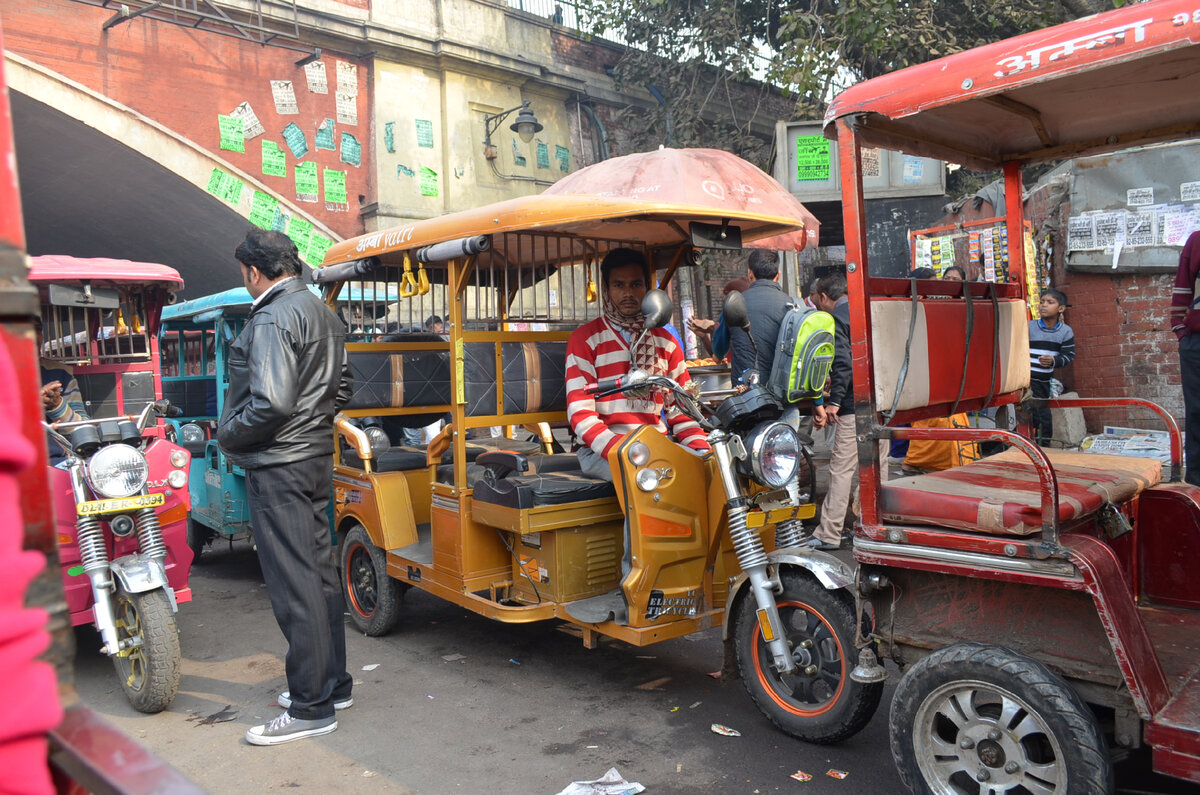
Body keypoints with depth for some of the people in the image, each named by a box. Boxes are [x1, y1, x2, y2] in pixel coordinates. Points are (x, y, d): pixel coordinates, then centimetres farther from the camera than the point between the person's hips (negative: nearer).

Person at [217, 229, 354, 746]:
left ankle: (311, 708, 3)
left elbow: (271, 402, -24)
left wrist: (229, 435, -9)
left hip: (277, 464, -10)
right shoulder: (324, 314, 15)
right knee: (320, 572, 15)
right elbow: (342, 387, 21)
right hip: (316, 456, 10)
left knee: (293, 584, -4)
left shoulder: (272, 319, -16)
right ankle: (332, 683, 26)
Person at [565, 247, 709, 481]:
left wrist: (702, 449, -6)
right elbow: (580, 413, -6)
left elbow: (680, 407, 14)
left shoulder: (666, 342, 17)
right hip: (601, 451, -5)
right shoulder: (585, 339, 3)